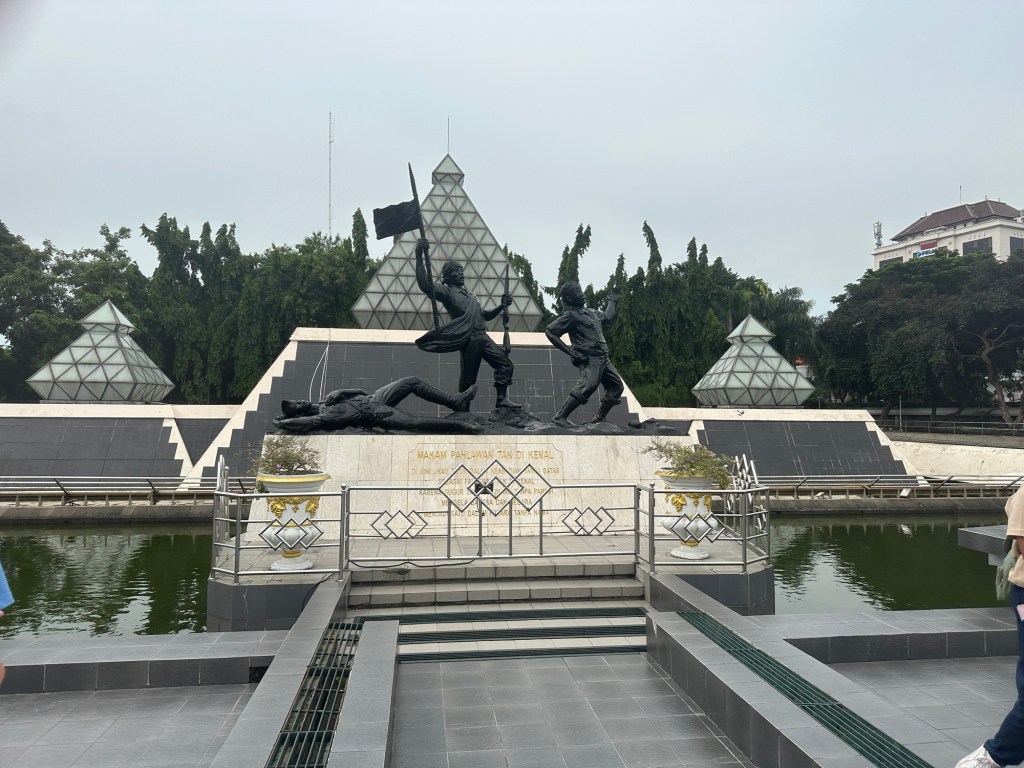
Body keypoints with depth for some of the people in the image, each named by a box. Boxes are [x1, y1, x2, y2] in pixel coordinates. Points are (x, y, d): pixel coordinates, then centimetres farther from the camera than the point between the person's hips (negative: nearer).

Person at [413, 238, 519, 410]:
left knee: (505, 363, 1)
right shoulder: (446, 291, 2)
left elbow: (486, 315, 33)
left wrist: (501, 306, 16)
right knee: (467, 378, -5)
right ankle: (463, 411, 5)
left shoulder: (469, 295, 29)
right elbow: (425, 286, -19)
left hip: (483, 337, 8)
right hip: (469, 339, -8)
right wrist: (419, 257, -28)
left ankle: (501, 399, -2)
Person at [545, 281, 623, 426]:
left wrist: (612, 302, 47)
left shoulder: (590, 312, 21)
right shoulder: (570, 315, -6)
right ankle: (560, 417, -26)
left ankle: (600, 418, 17)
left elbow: (607, 317, 40)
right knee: (588, 386, -27)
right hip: (589, 358, -9)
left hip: (603, 358, 9)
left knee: (617, 386, 12)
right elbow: (550, 332, -13)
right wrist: (569, 351, -15)